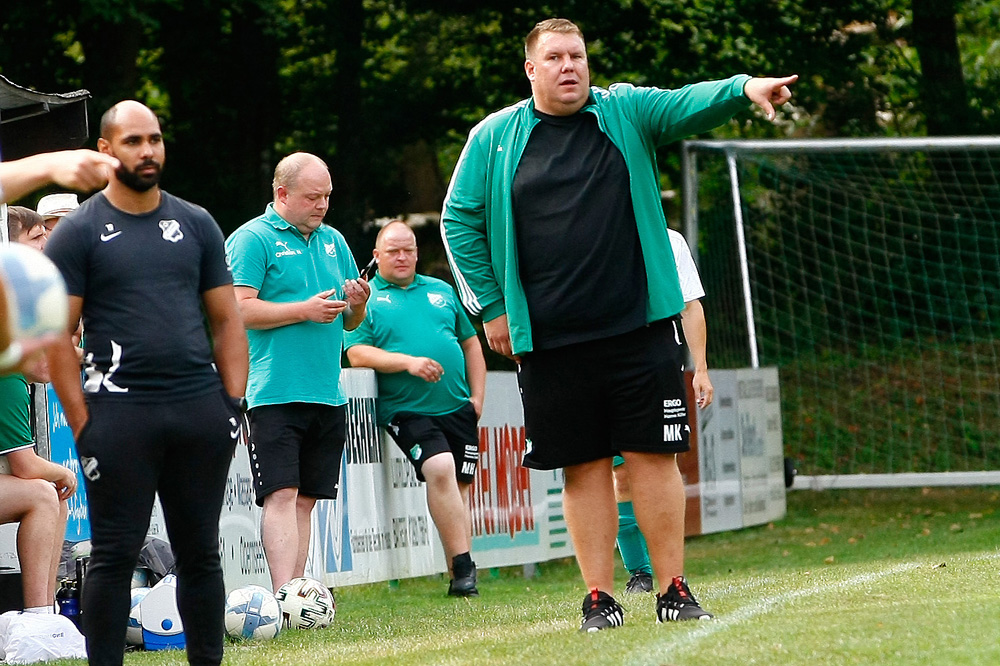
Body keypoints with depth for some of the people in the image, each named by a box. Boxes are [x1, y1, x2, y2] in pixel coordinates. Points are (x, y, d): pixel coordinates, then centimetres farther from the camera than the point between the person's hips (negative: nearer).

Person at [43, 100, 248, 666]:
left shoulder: (196, 225, 13)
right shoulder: (79, 233, 2)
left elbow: (227, 321, 15)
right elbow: (57, 336, -1)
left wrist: (234, 404, 5)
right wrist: (83, 424, -8)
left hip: (201, 407, 4)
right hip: (120, 408, -3)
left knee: (201, 552, 8)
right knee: (116, 554, -3)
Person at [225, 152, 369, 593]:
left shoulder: (333, 241, 18)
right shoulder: (253, 239, -3)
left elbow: (350, 323, 22)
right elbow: (240, 310, -14)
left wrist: (357, 305, -1)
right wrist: (305, 310, -15)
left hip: (328, 393, 7)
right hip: (276, 392, -7)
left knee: (306, 499, 7)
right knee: (282, 494, -13)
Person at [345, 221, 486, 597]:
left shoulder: (441, 291, 18)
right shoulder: (367, 298, 5)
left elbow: (470, 343, 22)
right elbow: (357, 354, -6)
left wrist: (477, 396, 11)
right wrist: (408, 362, -17)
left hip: (457, 407, 5)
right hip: (407, 411, -5)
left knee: (459, 485, 3)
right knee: (440, 469, -24)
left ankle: (461, 576, 9)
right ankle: (462, 567, -21)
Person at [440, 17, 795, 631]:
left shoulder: (627, 113, 6)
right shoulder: (493, 139, 6)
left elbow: (689, 104, -11)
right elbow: (460, 222, 10)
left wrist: (744, 89, -31)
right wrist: (489, 307, 5)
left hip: (638, 327, 0)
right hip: (548, 340, 0)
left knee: (654, 456, -1)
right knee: (583, 467, 3)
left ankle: (673, 590, 6)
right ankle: (600, 597, 10)